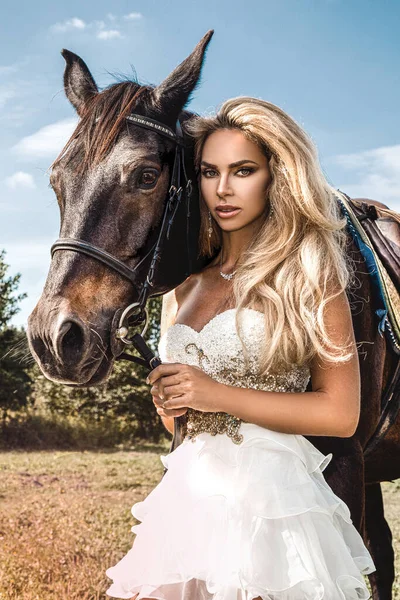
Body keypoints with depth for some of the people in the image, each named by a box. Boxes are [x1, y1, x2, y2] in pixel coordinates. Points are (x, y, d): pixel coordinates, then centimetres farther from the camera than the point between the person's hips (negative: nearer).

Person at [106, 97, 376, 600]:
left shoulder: (309, 277, -6)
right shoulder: (182, 288, 10)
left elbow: (341, 414, -10)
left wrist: (219, 395, -14)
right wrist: (168, 401, -2)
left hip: (271, 494, -5)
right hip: (188, 492, 5)